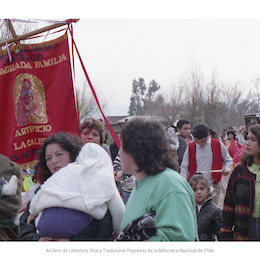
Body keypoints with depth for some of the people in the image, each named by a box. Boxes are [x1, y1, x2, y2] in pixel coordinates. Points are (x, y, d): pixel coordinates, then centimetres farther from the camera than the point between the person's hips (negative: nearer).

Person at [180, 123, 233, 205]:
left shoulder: (218, 145, 3)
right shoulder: (190, 147, 5)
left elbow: (228, 160, 15)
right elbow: (184, 167, 10)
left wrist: (227, 169, -6)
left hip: (213, 186, 0)